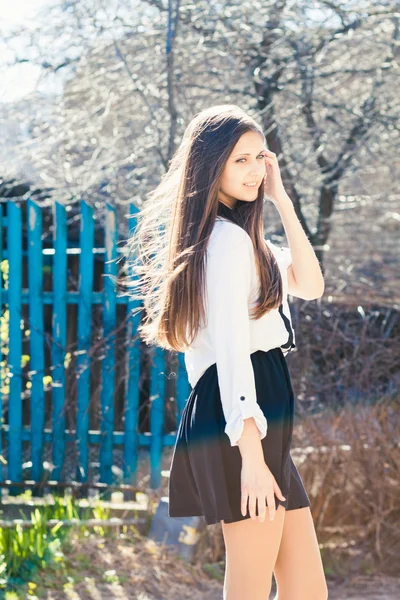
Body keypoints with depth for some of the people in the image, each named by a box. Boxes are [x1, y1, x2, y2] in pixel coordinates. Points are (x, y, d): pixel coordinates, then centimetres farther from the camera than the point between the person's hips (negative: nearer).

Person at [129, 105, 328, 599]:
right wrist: (250, 453, -23)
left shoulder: (244, 235, 21)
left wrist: (282, 201, 8)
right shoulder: (229, 238, -11)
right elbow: (231, 348, -18)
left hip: (264, 416, 10)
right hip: (242, 414, -10)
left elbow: (309, 285, 16)